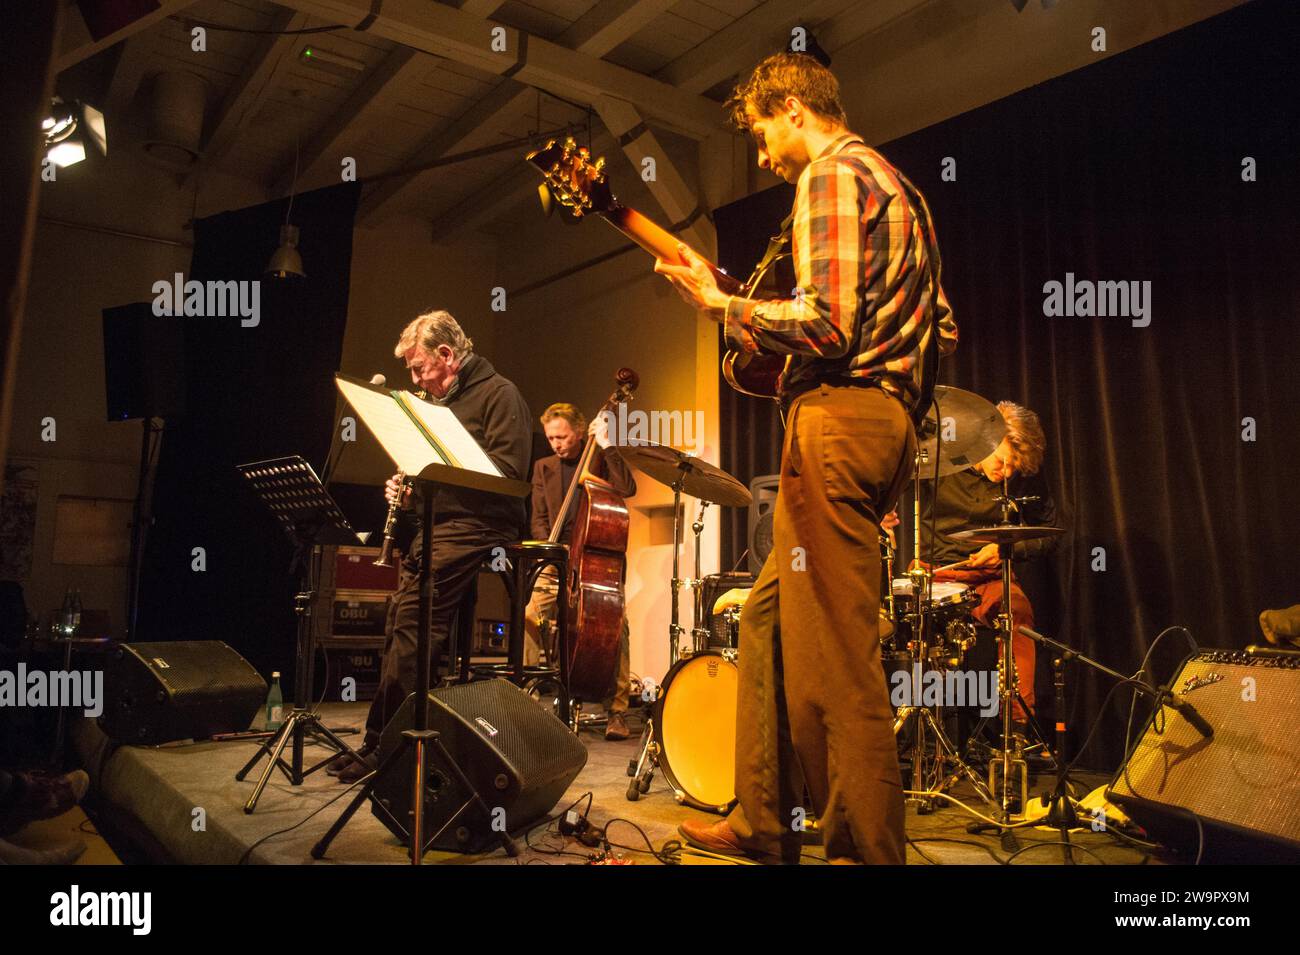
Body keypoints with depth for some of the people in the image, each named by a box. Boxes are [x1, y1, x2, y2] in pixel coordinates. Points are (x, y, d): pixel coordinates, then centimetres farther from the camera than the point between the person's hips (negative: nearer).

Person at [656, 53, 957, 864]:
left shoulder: (831, 174, -6)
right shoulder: (898, 186, 25)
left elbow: (826, 325, -19)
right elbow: (944, 330, 22)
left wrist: (721, 302, -7)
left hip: (838, 417, -11)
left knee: (838, 658, -7)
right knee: (772, 617, 14)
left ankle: (868, 848, 4)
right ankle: (765, 822, 22)